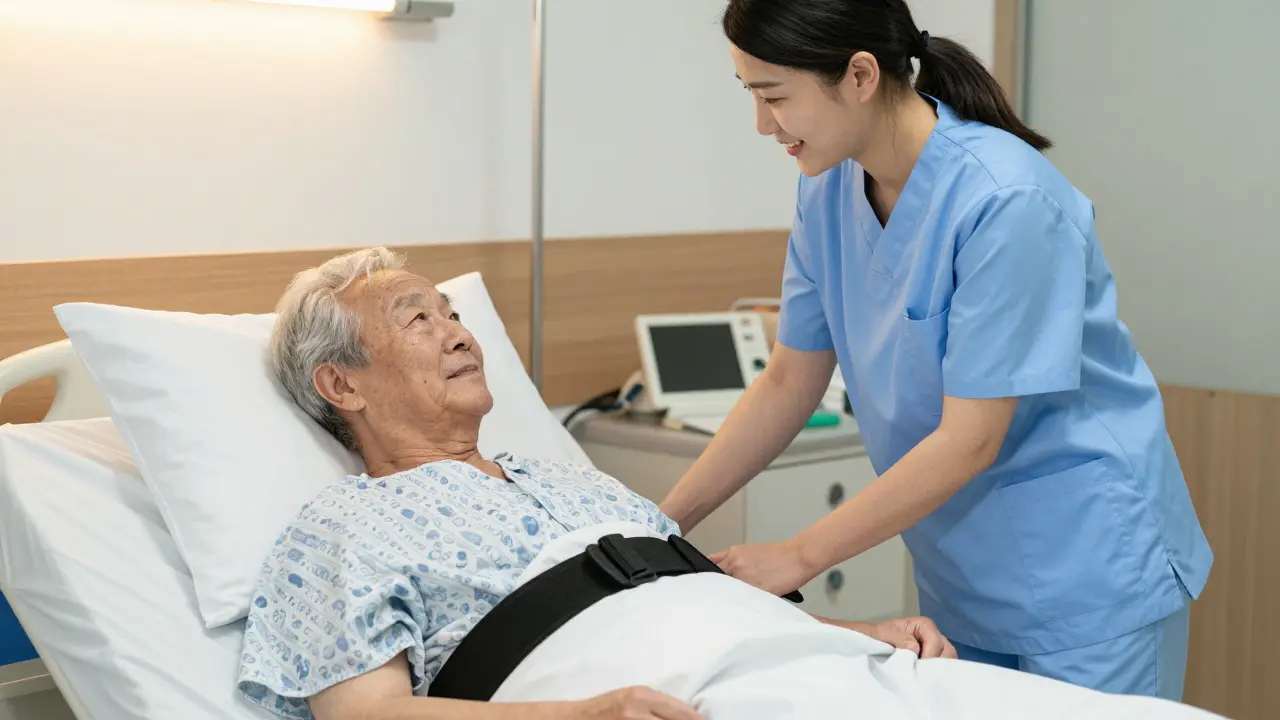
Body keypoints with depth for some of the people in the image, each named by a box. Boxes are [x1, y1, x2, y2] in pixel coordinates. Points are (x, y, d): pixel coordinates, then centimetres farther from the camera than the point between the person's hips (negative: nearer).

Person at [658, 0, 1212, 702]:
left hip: (1085, 577, -6)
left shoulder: (1004, 200, -25)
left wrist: (798, 557, -17)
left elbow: (968, 441, -22)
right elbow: (788, 384, 5)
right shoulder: (828, 192, -2)